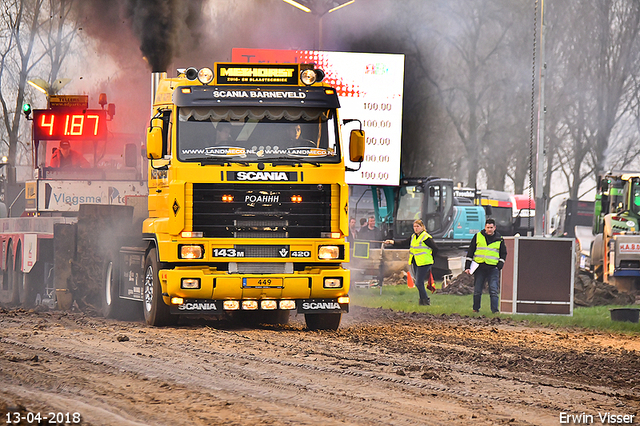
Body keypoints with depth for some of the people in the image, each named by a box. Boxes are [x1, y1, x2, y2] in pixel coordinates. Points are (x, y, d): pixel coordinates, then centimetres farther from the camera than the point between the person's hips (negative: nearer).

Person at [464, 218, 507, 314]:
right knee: (477, 290, 6)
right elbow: (470, 252, 9)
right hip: (479, 267, 1)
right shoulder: (478, 237, 6)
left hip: (493, 268, -1)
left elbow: (503, 253, 14)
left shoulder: (499, 239, 6)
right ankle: (476, 308, 20)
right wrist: (467, 266, 4)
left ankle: (495, 309, -10)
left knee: (494, 290, -10)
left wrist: (500, 265, 0)